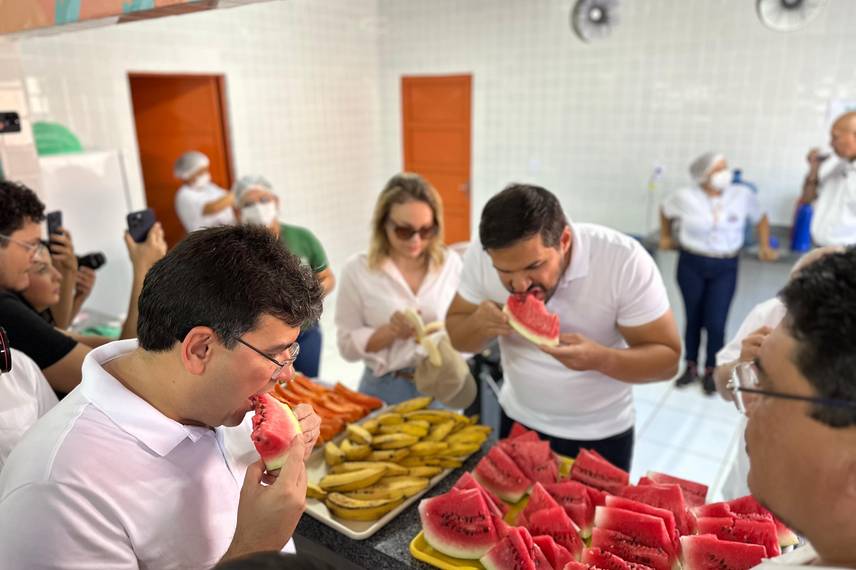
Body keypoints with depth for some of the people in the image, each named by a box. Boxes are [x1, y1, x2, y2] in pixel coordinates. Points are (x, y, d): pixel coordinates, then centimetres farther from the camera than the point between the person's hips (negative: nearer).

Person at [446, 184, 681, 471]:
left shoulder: (625, 260, -26)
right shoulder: (480, 255, -18)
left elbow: (668, 358, -18)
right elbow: (456, 334, -5)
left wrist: (600, 358, -36)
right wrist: (477, 324, -28)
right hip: (517, 423, 3)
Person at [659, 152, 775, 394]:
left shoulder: (743, 195, -7)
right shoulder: (685, 197, -10)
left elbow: (761, 219, 11)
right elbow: (665, 211, 12)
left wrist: (764, 246, 5)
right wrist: (666, 237, 15)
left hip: (725, 268, 0)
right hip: (691, 265, 0)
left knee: (715, 323, -3)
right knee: (693, 319, 11)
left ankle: (711, 371, 19)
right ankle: (691, 367, 28)